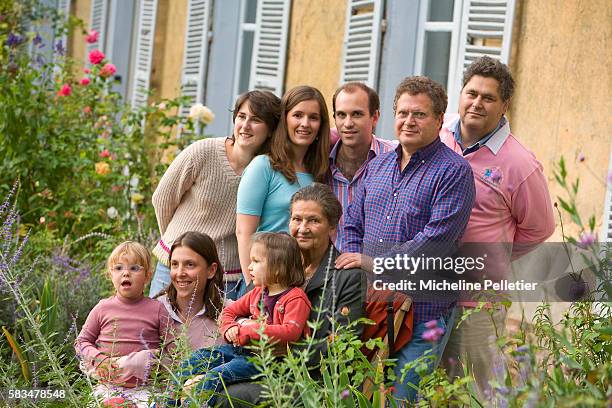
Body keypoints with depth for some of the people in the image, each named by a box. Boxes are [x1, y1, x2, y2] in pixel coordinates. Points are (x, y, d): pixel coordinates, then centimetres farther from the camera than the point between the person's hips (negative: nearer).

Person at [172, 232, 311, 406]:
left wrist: (247, 331, -21)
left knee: (216, 375, -26)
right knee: (195, 360, -1)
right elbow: (229, 311, 26)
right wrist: (230, 329, 0)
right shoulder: (257, 294, 17)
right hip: (243, 348, 8)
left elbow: (291, 332, -23)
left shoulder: (296, 298, -8)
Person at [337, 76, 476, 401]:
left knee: (402, 397, -4)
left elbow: (436, 240, -18)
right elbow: (353, 224, 18)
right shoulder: (377, 166, 15)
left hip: (422, 312, -6)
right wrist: (353, 263, -2)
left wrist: (373, 262, -15)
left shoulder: (453, 172, -8)